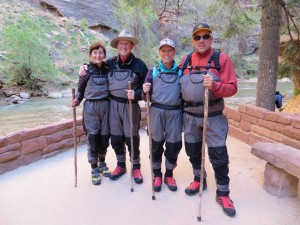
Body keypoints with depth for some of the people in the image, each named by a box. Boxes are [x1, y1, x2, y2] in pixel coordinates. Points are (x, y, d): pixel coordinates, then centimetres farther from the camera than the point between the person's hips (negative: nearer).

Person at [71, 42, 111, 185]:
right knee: (92, 137, 0)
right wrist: (76, 100, -10)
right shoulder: (86, 70, 0)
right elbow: (80, 89, 7)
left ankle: (102, 164, 30)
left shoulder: (108, 69, 6)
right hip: (90, 106, -2)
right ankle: (94, 169, 16)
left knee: (104, 136, 9)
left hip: (106, 105, 2)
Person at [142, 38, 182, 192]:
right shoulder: (153, 72, 7)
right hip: (156, 111, 0)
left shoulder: (181, 72, 7)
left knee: (173, 145, 7)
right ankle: (157, 175, 28)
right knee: (156, 144, 9)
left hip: (175, 112, 0)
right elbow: (146, 95, 9)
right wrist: (145, 91, -13)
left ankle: (169, 174, 29)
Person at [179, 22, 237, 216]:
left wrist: (215, 85, -29)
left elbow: (232, 88, -9)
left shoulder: (222, 59, -5)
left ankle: (223, 193, 20)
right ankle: (199, 180, 40)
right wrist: (181, 107, 2)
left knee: (219, 156, 2)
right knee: (193, 151, 16)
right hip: (190, 116, 4)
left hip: (213, 117, -4)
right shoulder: (185, 60, 7)